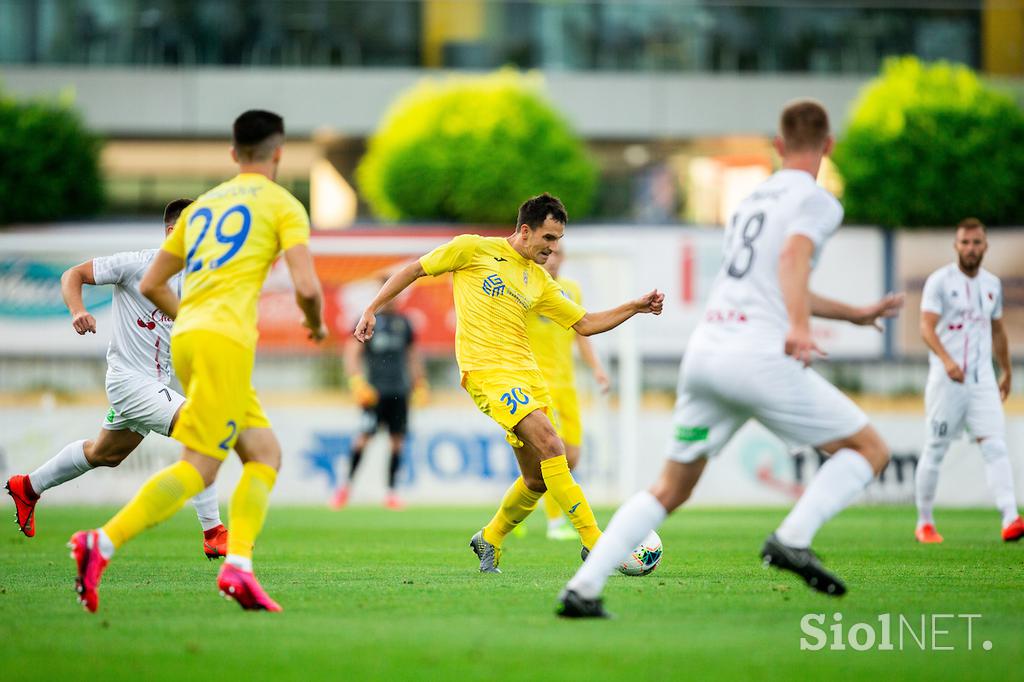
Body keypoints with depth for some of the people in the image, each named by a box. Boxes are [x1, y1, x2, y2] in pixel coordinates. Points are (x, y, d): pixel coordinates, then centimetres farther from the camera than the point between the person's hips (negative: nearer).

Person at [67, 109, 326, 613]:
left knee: (265, 454, 12)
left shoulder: (202, 205, 23)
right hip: (226, 340, -8)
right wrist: (316, 325, 12)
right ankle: (102, 543, -25)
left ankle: (237, 566, -4)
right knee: (198, 468, -12)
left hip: (186, 336, 8)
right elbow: (306, 286, -8)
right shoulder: (283, 204, 4)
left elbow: (150, 285, 24)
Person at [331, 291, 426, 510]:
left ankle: (391, 492, 6)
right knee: (365, 435, -12)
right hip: (374, 390, -4)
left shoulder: (403, 322, 13)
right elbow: (352, 352, -3)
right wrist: (357, 381, -15)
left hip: (399, 391, 4)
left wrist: (419, 385, 18)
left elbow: (413, 355, 23)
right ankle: (346, 484, 1)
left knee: (397, 439, 0)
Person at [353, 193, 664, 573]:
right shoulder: (474, 249, 1)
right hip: (486, 370, -7)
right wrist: (372, 310, 4)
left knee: (537, 480, 7)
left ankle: (489, 540, 32)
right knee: (551, 446, -21)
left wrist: (636, 308, 8)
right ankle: (594, 546, -22)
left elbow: (586, 324, 19)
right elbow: (414, 270, 8)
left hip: (525, 371, 7)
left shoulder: (539, 281, 17)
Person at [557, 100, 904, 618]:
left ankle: (582, 589, 3)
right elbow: (794, 256, -19)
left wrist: (856, 314, 47)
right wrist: (799, 328, -35)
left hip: (704, 352, 7)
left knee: (670, 490, 16)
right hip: (759, 355, -7)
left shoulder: (751, 200, 27)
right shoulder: (818, 202, 3)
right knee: (870, 450, 6)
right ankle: (792, 540, -15)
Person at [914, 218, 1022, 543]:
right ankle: (924, 523, 18)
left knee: (995, 446, -12)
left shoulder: (992, 284, 12)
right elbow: (926, 326, -15)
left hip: (982, 379, 4)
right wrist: (946, 360, -30)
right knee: (935, 450, 4)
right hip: (947, 379, -4)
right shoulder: (940, 281, -5)